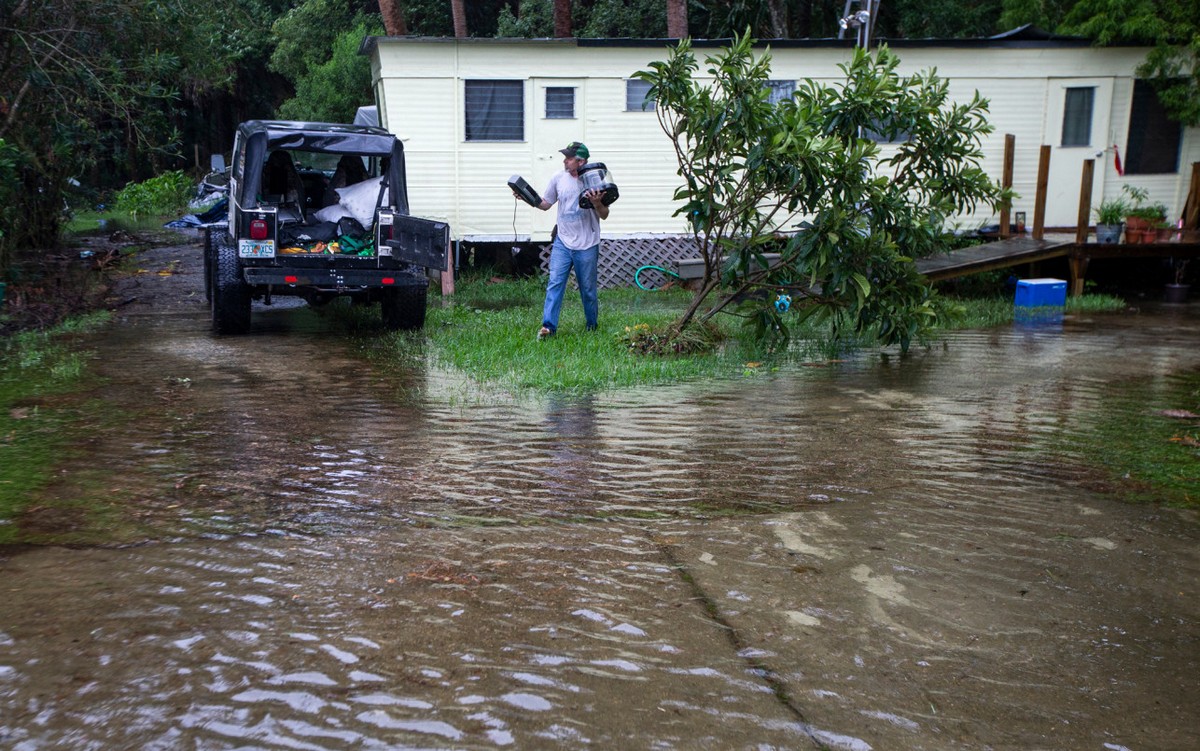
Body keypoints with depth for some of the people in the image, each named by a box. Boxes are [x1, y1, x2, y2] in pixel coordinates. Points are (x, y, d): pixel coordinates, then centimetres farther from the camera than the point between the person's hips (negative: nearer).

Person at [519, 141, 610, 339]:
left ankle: (592, 326, 27)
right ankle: (548, 326, -8)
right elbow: (545, 204, 14)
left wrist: (597, 203, -24)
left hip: (587, 246, -2)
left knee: (588, 289, 8)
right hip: (562, 243, 3)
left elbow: (604, 215, -3)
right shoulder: (558, 178, 3)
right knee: (555, 283, -8)